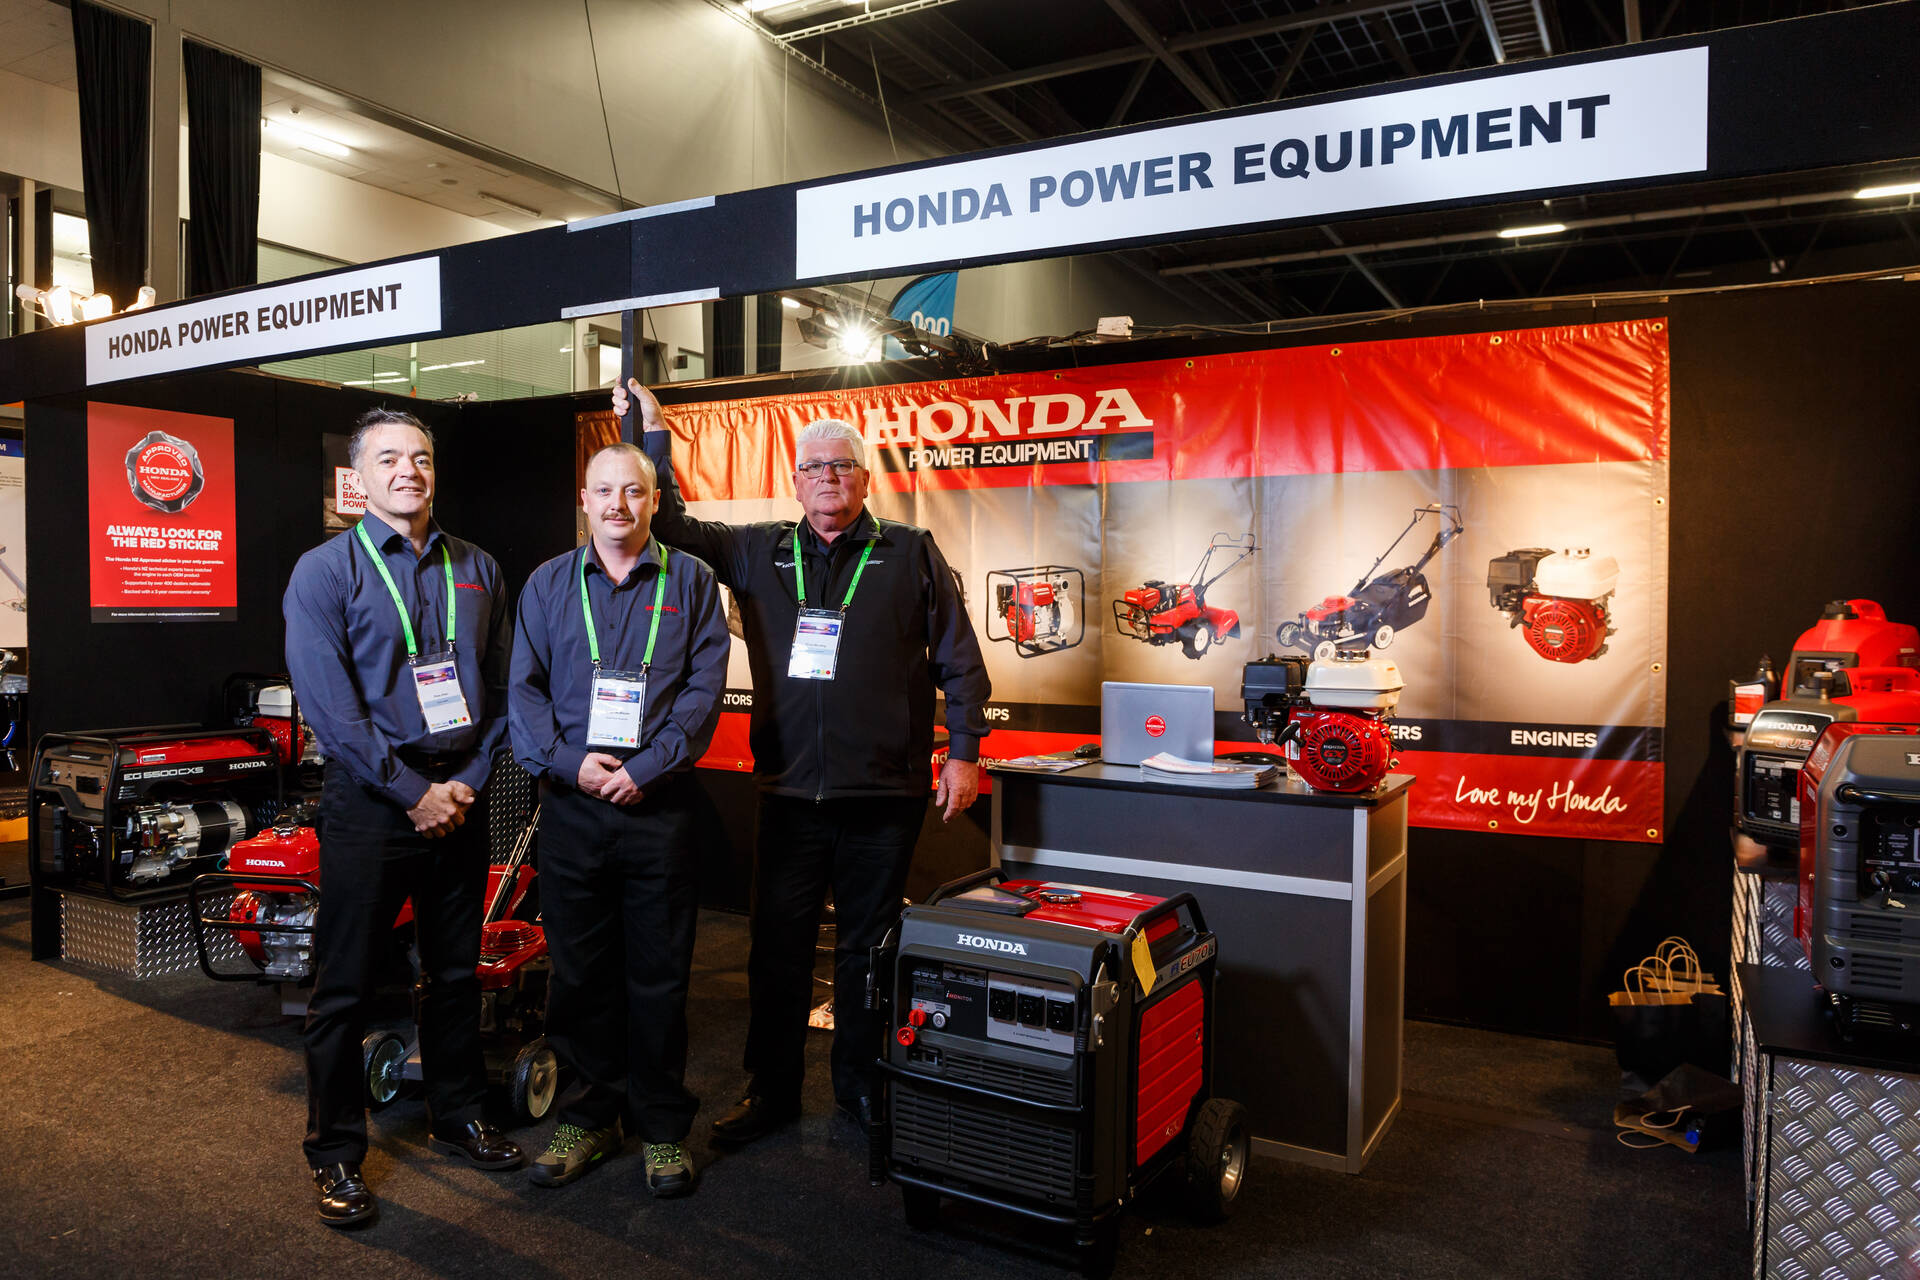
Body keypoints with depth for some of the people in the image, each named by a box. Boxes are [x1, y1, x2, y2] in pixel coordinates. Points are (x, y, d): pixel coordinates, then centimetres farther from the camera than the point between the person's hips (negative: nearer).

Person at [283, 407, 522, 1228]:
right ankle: (335, 1154, 20)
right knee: (344, 985, 4)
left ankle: (457, 1118, 32)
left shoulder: (476, 570, 9)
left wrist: (468, 781, -5)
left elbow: (503, 688, 8)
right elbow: (330, 707, -12)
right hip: (369, 802, -4)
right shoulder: (325, 571, -4)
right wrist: (414, 791, -15)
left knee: (456, 972, 15)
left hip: (457, 800, 4)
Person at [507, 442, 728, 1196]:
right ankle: (589, 1117, 25)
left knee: (659, 973, 5)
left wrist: (645, 767, -13)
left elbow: (705, 687, -2)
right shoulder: (548, 585, 11)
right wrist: (570, 762, -11)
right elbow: (524, 689, 5)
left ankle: (663, 1126, 19)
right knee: (579, 968, 9)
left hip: (658, 802, -2)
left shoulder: (690, 582, 5)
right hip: (570, 802, 2)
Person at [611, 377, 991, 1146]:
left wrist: (964, 750, -2)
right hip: (790, 791, 2)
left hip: (883, 794, -2)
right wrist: (653, 437, 5)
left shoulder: (911, 554, 4)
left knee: (868, 949, 9)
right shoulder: (760, 552, 11)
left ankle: (862, 1091, 26)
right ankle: (771, 1091, 26)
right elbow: (674, 527, 13)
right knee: (777, 946, 10)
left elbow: (958, 658, 4)